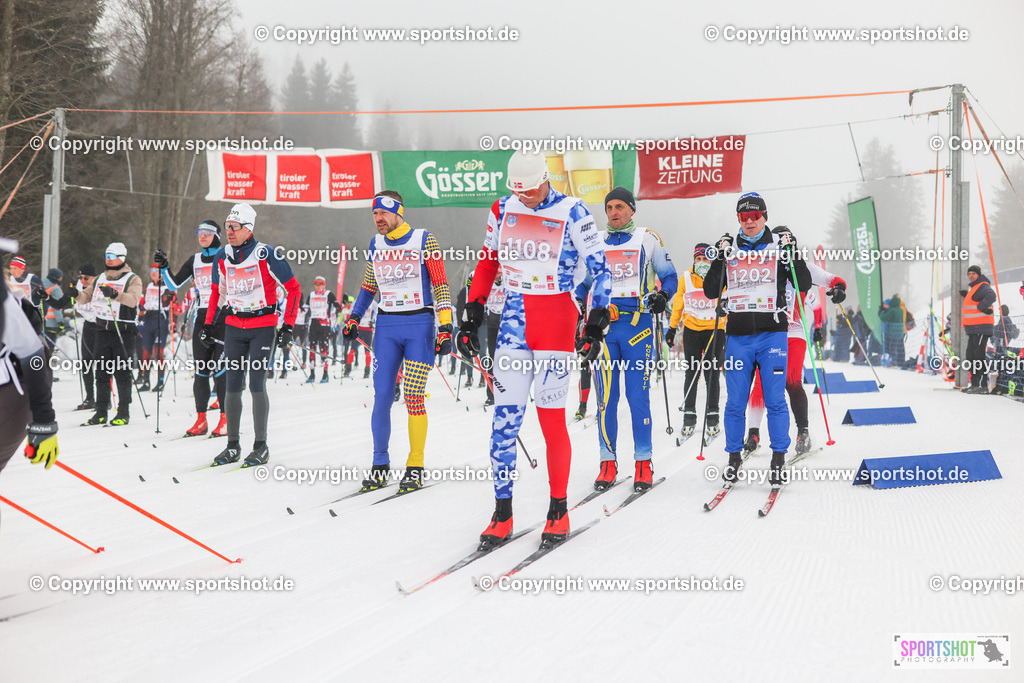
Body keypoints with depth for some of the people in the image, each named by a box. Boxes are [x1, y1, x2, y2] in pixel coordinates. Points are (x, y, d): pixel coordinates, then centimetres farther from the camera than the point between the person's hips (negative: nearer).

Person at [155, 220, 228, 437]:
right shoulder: (194, 260, 15)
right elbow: (174, 284, 16)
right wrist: (163, 267, 2)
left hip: (223, 316, -5)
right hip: (201, 317, 5)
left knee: (219, 367, -12)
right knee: (200, 368, 1)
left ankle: (225, 419, -6)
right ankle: (201, 420, 7)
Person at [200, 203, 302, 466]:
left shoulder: (267, 255, -13)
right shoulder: (222, 256, 3)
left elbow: (294, 289, -6)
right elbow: (217, 292, 19)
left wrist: (288, 326, -10)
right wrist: (209, 324, 13)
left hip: (262, 328, -5)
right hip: (234, 327, 5)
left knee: (256, 385, -9)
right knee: (232, 385, 3)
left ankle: (261, 447, 1)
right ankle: (233, 446, 11)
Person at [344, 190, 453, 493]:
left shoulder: (424, 240, -3)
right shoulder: (376, 245, 11)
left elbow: (441, 286, -4)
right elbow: (368, 286, 23)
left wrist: (445, 327, -10)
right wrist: (354, 318, 13)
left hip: (420, 325, -4)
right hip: (386, 326, 4)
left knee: (413, 397, -8)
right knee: (382, 397, -3)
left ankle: (415, 467, 1)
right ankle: (380, 464, 7)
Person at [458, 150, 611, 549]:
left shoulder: (571, 213, -7)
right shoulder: (502, 210, 7)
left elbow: (600, 268, -5)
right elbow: (487, 263, 17)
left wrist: (596, 325, -11)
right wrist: (471, 318, 12)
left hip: (557, 320, -4)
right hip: (514, 318, 4)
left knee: (551, 418, -3)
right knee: (504, 417, -2)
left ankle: (559, 510, 10)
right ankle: (502, 513, 5)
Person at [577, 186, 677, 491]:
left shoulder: (648, 239, 7)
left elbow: (669, 275, 10)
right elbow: (583, 281, 23)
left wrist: (662, 295, -11)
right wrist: (577, 304, 3)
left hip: (638, 325, -2)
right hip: (604, 325, 3)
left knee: (638, 397, -4)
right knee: (606, 397, 0)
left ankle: (643, 462, 3)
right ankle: (608, 462, 7)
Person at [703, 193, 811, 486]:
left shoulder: (780, 244, 5)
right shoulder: (730, 248, 10)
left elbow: (804, 286, 1)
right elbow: (711, 291, 7)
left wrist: (793, 253, -11)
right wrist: (720, 258, -5)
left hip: (772, 333, -2)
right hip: (738, 335, 2)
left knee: (775, 400, -3)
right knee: (735, 402, 4)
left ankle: (778, 459, 5)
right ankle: (734, 458, 15)